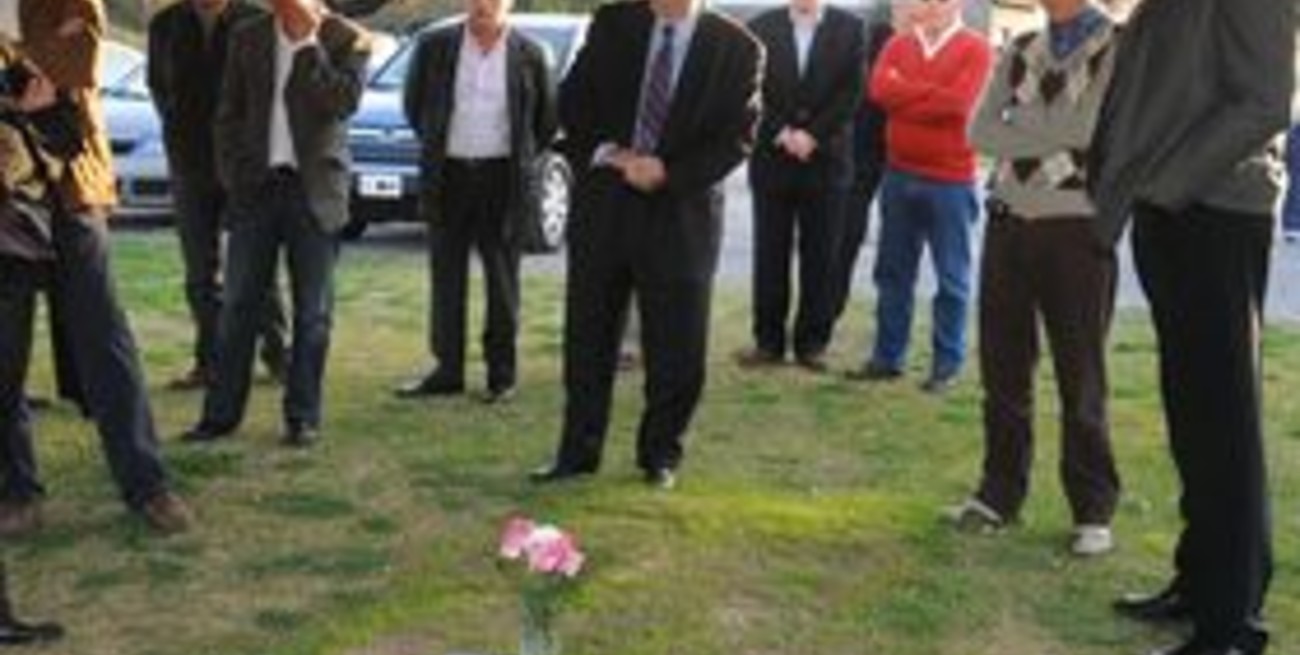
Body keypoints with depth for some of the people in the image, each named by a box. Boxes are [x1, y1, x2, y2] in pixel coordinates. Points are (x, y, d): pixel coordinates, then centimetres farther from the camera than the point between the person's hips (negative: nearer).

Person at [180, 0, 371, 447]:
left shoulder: (347, 39, -2)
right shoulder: (248, 38, 8)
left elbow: (344, 102, -18)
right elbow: (229, 112, 12)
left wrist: (311, 44, -19)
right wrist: (231, 174, 3)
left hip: (315, 188, -3)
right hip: (257, 184, 3)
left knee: (312, 309, 1)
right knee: (239, 305, 4)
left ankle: (302, 417, 10)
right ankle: (221, 413, 12)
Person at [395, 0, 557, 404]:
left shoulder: (528, 54, -2)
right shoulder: (435, 47, 2)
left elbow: (547, 117, 8)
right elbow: (413, 103, 14)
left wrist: (522, 158, 7)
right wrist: (435, 145, 11)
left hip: (503, 179, -2)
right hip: (449, 177, 2)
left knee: (502, 280, 4)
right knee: (446, 278, 6)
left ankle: (502, 374, 12)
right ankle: (448, 370, 14)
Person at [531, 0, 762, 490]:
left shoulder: (736, 47, -3)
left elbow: (737, 137, -5)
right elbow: (572, 103, 6)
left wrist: (669, 173, -16)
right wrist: (608, 153, -10)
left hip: (681, 211, -2)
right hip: (603, 202, 2)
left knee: (676, 347, 4)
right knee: (587, 337, 8)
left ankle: (661, 454, 21)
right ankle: (578, 451, 20)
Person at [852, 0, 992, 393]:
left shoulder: (975, 49, -4)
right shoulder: (898, 45, 10)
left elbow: (958, 102, -18)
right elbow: (879, 89, -7)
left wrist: (905, 96, -8)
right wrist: (932, 91, -12)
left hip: (951, 181, -5)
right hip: (898, 175, 5)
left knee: (951, 277, 2)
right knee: (893, 271, 10)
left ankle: (947, 364, 10)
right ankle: (887, 356, 19)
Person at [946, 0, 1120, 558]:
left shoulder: (1123, 46, -3)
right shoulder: (1020, 48, 12)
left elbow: (1088, 130, -17)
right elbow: (980, 131, 0)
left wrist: (1019, 133, -5)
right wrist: (1053, 138, -11)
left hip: (1077, 228, -4)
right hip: (1009, 221, 5)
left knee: (1080, 377, 2)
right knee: (1002, 369, 8)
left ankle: (1093, 509, 12)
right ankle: (1000, 492, 20)